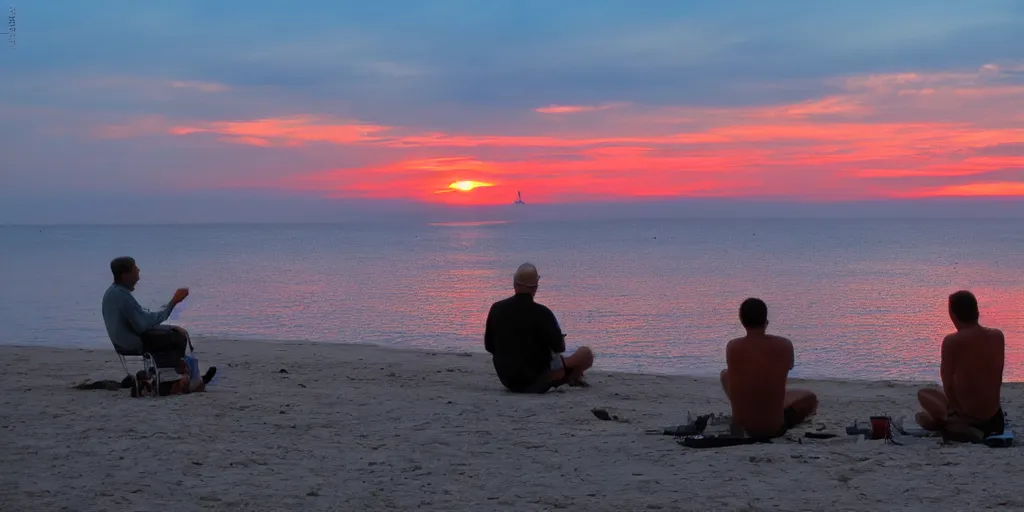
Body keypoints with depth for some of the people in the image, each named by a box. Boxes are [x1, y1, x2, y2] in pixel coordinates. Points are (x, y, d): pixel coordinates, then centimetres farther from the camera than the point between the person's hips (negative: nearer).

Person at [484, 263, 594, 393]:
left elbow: (489, 346, 5)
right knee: (586, 354, 7)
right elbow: (559, 347, -12)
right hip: (536, 382, -7)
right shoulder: (541, 313, -20)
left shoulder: (496, 309, -5)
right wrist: (561, 338, 12)